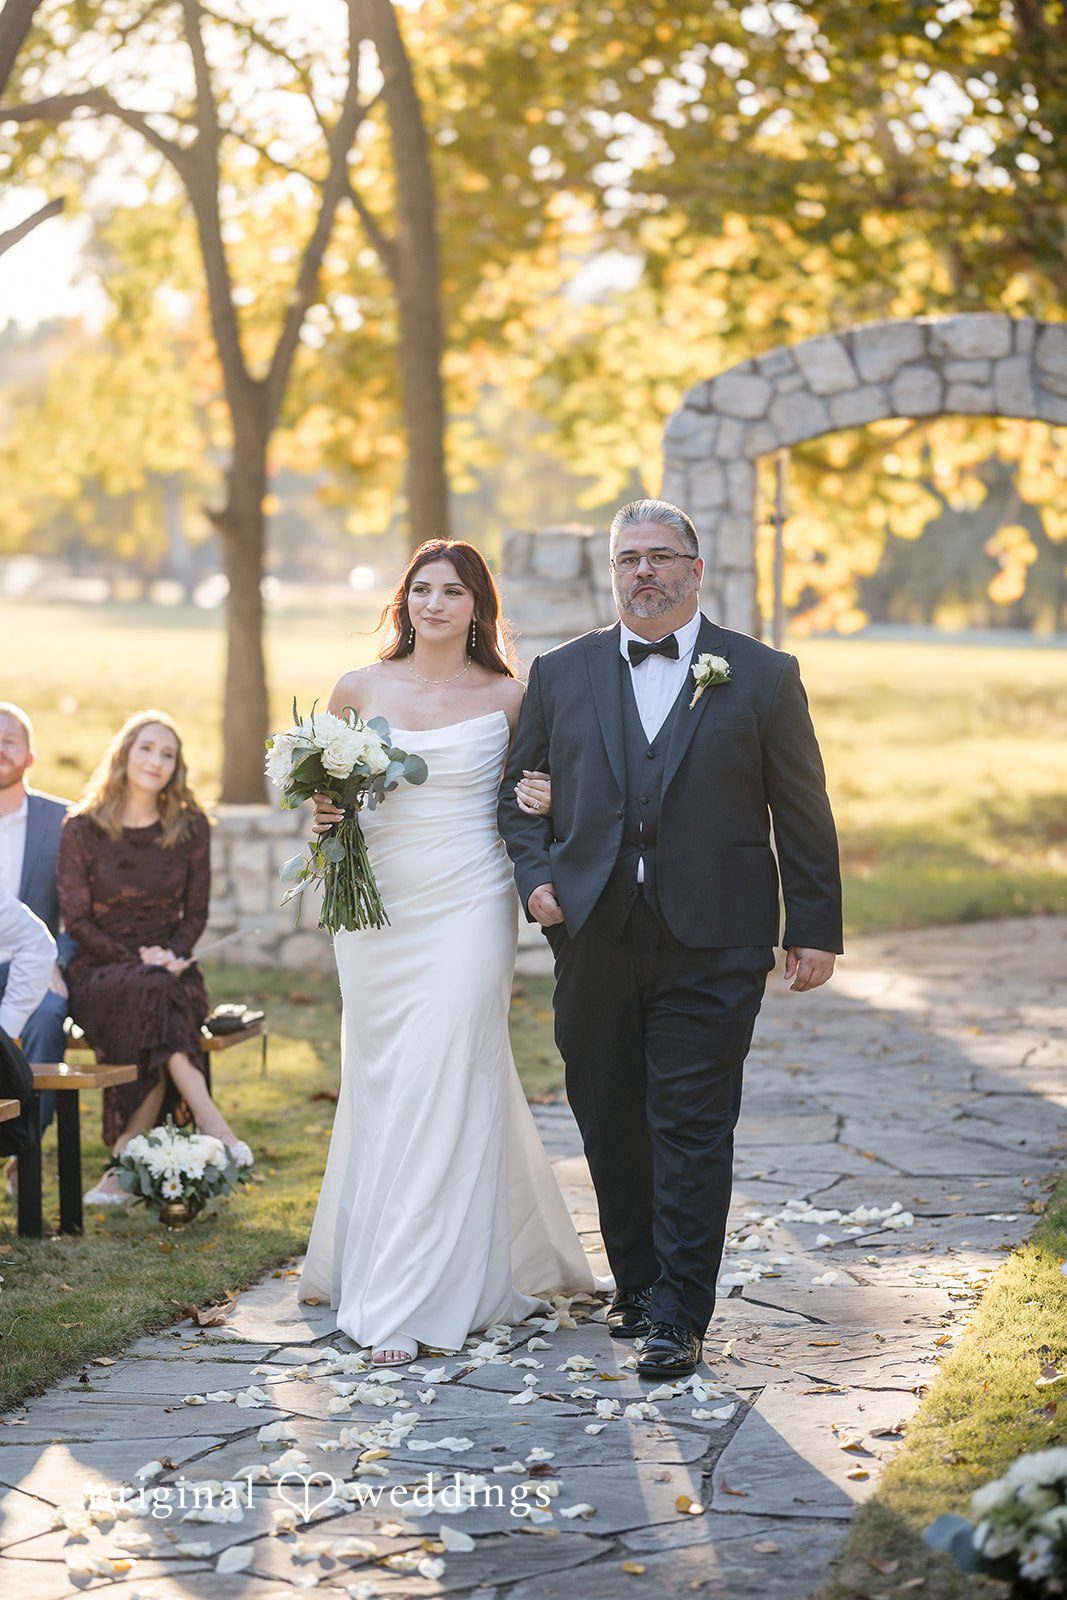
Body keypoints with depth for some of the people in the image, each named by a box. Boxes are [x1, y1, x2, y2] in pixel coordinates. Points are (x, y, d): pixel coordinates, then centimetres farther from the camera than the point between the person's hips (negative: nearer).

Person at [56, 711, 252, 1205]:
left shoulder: (190, 826, 8)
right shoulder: (82, 828, 1)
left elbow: (196, 912, 10)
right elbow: (76, 918, -2)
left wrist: (172, 956, -11)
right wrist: (137, 959, -15)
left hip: (171, 970, 2)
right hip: (99, 973, -2)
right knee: (153, 991, -37)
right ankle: (208, 1120, -42)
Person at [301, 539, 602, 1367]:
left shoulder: (507, 697, 1)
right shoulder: (359, 691, 6)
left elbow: (531, 792, 12)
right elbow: (325, 791, 16)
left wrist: (542, 801, -10)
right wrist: (324, 816, -6)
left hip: (468, 910, -2)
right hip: (377, 909, 3)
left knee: (442, 1088, -6)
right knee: (380, 1088, 8)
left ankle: (413, 1302, -2)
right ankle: (365, 1264, 28)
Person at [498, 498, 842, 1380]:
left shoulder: (763, 676, 3)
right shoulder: (561, 674, 9)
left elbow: (803, 812, 4)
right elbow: (517, 788, 17)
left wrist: (815, 929, 1)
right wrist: (535, 876, 1)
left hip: (710, 946, -3)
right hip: (594, 939, 3)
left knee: (692, 1131, -4)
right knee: (611, 1124, 10)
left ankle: (680, 1316, 2)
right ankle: (636, 1282, 26)